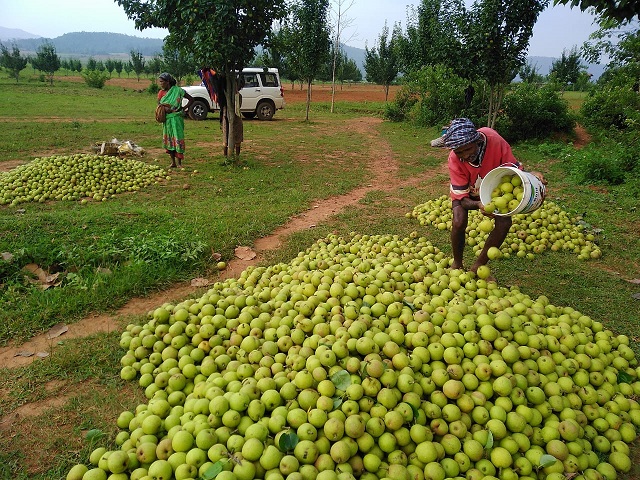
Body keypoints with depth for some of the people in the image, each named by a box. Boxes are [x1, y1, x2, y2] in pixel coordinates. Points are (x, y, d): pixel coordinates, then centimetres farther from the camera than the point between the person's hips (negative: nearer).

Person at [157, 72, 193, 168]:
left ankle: (179, 162, 1)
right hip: (166, 119, 5)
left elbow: (191, 99, -2)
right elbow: (159, 106, 11)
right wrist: (164, 109, -12)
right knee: (168, 140, 6)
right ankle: (173, 162, 15)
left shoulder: (177, 90, -7)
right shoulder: (161, 93, 6)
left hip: (176, 118, -5)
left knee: (178, 139, -6)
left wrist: (183, 108, -11)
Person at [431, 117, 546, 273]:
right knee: (459, 222, -26)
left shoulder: (495, 141, -36)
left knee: (504, 222, -18)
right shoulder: (454, 159, -35)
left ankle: (479, 265, 0)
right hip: (466, 189, -2)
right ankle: (457, 264, 1)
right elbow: (462, 198, -29)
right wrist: (478, 205, -51)